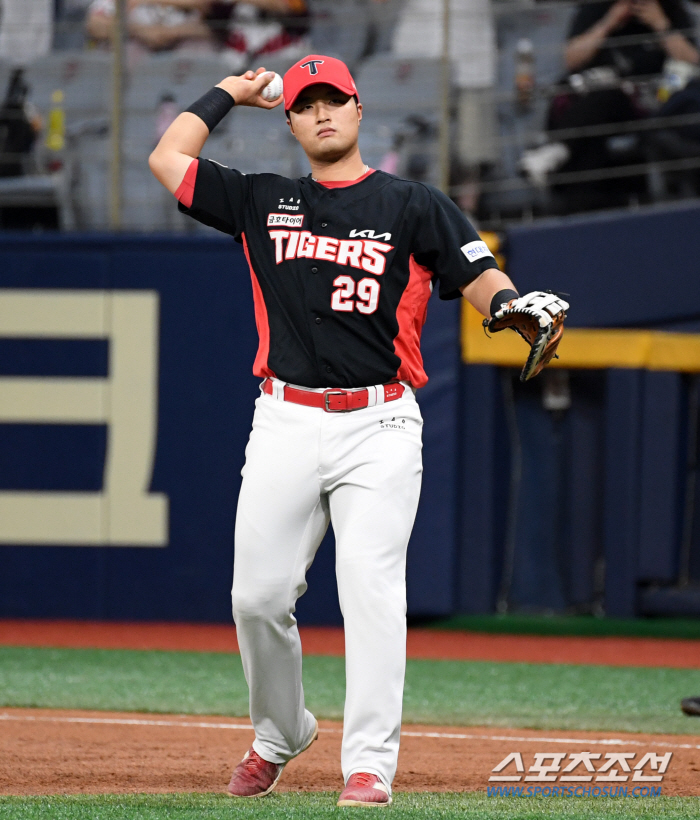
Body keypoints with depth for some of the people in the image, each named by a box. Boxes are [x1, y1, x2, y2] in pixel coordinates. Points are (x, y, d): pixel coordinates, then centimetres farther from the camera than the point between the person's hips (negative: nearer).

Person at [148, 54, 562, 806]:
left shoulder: (413, 207, 6)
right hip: (285, 424, 3)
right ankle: (279, 736, 25)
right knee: (258, 595, 2)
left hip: (379, 427, -3)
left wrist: (515, 306, -24)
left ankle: (369, 765, -14)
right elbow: (168, 159, 15)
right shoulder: (264, 202, 13)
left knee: (371, 589, -13)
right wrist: (229, 93, 21)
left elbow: (480, 279, -2)